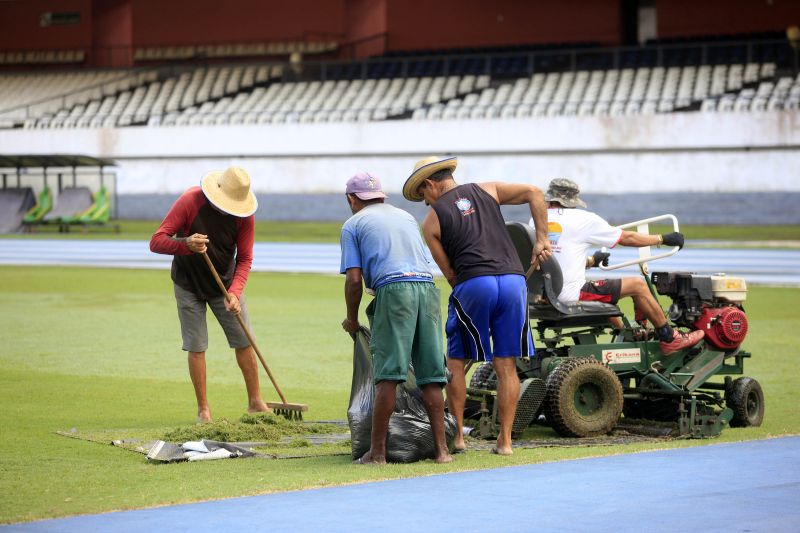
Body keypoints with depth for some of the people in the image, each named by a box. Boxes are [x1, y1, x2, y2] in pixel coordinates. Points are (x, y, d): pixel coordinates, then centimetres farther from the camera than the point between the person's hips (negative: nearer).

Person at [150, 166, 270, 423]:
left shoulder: (245, 215, -17)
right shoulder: (190, 201, -25)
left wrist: (234, 292, -28)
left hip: (225, 283, 2)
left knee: (244, 342, 2)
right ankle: (203, 409, 8)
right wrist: (186, 245, -46)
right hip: (189, 284, -2)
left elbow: (244, 259, -11)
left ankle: (255, 402, 15)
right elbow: (156, 242, -26)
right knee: (196, 348, -2)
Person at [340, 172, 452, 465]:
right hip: (427, 288, 5)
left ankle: (377, 450, -8)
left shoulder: (353, 224, 13)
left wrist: (352, 319, 18)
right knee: (431, 376, 5)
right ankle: (441, 448, 3)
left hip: (393, 289, -5)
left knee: (387, 376, -7)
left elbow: (354, 279, 4)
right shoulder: (406, 217, 29)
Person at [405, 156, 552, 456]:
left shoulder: (432, 220, 11)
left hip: (473, 284, -3)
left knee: (456, 362, 12)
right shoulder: (486, 191, 18)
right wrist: (541, 239, 8)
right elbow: (534, 193, 7)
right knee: (506, 365, 7)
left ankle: (457, 435, 13)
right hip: (513, 279, 3)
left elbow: (449, 272, 9)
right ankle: (505, 439, 6)